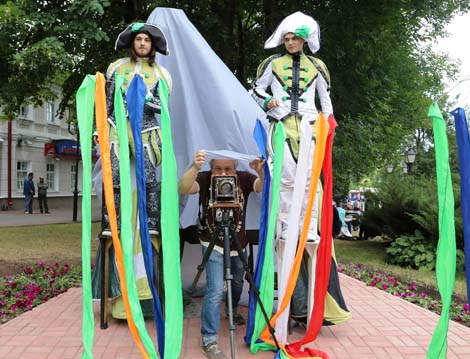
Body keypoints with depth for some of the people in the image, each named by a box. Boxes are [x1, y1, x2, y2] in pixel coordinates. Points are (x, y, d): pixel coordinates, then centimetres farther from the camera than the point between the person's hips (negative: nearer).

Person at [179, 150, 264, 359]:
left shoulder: (243, 178, -11)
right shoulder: (204, 179, -17)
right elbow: (183, 189, -34)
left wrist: (261, 172, -44)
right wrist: (195, 167, -51)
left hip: (238, 243, 4)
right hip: (213, 244, -4)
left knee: (238, 282, 22)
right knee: (215, 290, -10)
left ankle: (233, 310, 53)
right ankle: (209, 340, 2)